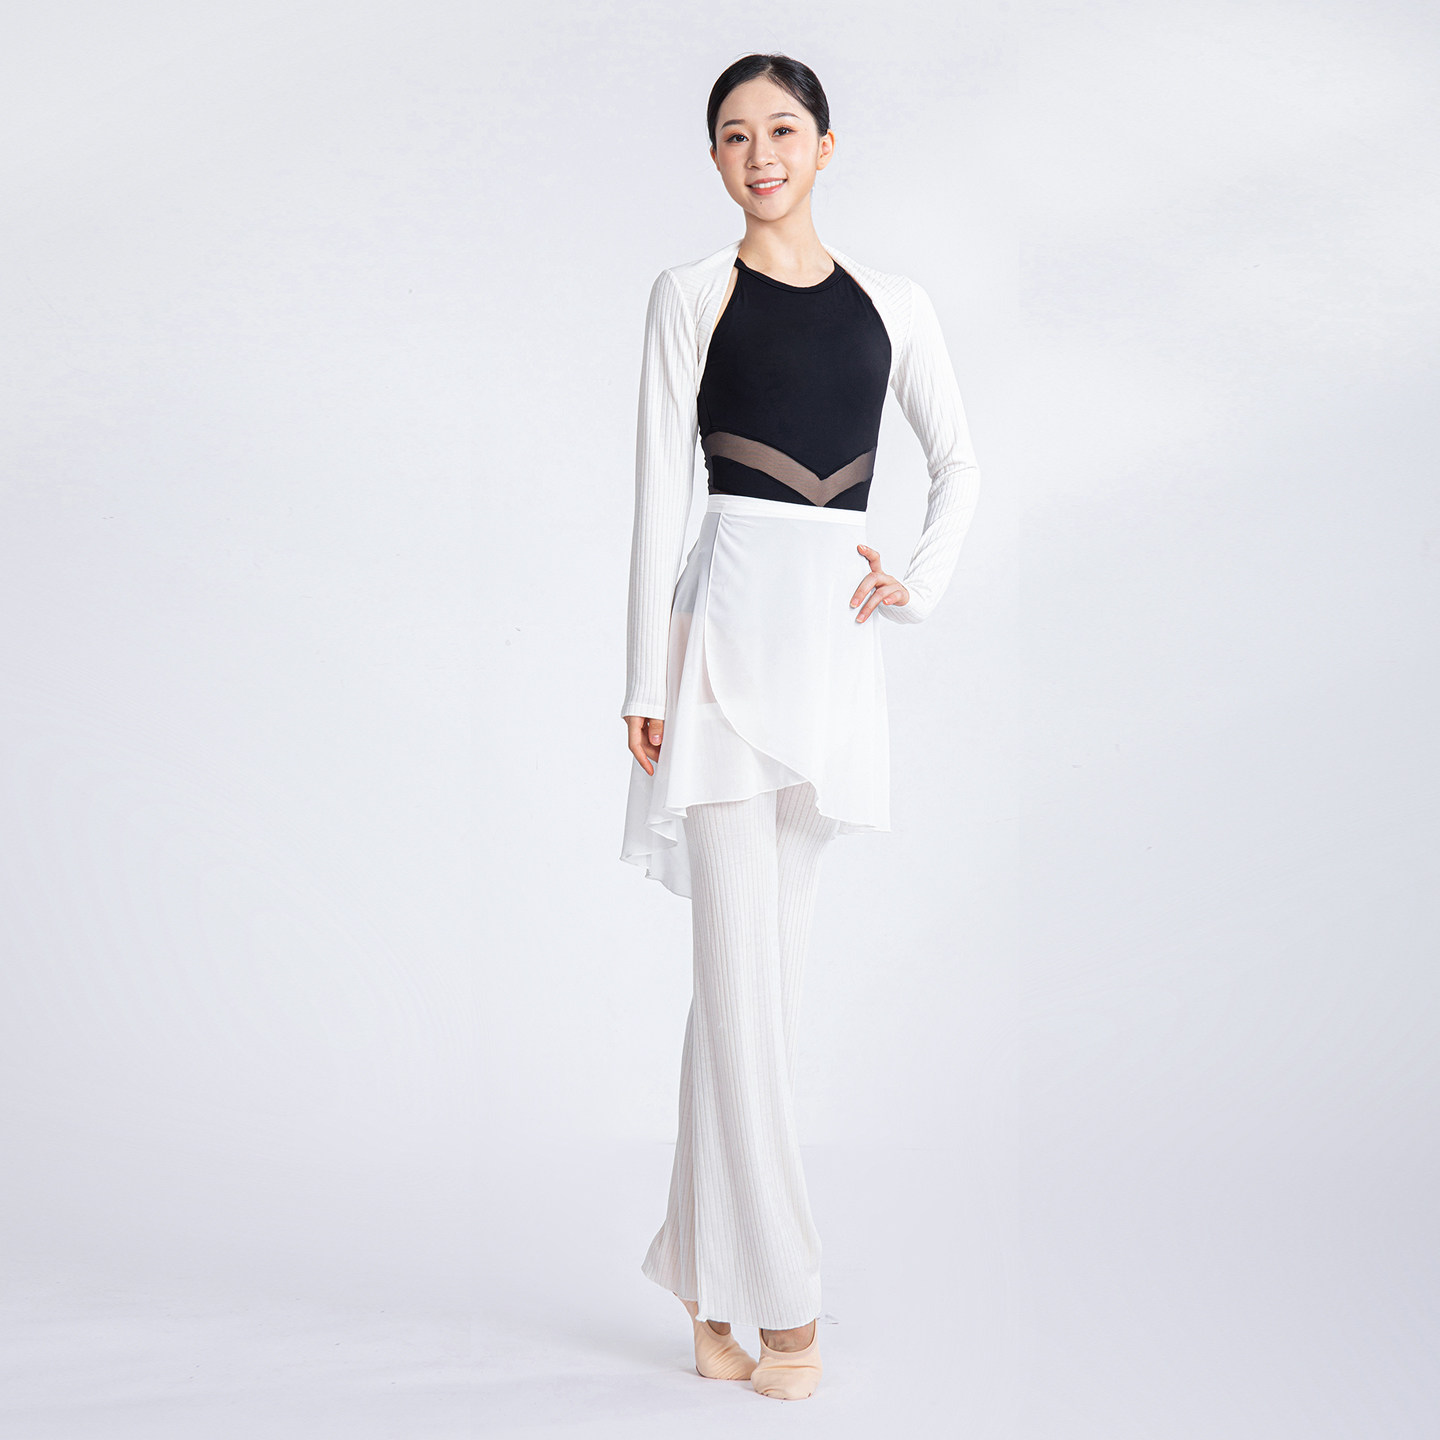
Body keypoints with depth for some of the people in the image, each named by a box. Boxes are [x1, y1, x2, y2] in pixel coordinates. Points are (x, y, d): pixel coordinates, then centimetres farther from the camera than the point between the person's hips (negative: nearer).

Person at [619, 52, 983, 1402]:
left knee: (767, 969, 8)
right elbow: (659, 489, 0)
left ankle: (707, 1271, 20)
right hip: (731, 621, -4)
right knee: (742, 967, -7)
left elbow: (959, 462, 23)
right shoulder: (691, 294, 4)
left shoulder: (892, 302, 13)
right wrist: (645, 678, -6)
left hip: (837, 638, 4)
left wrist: (922, 581, 6)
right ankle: (779, 1294, -1)